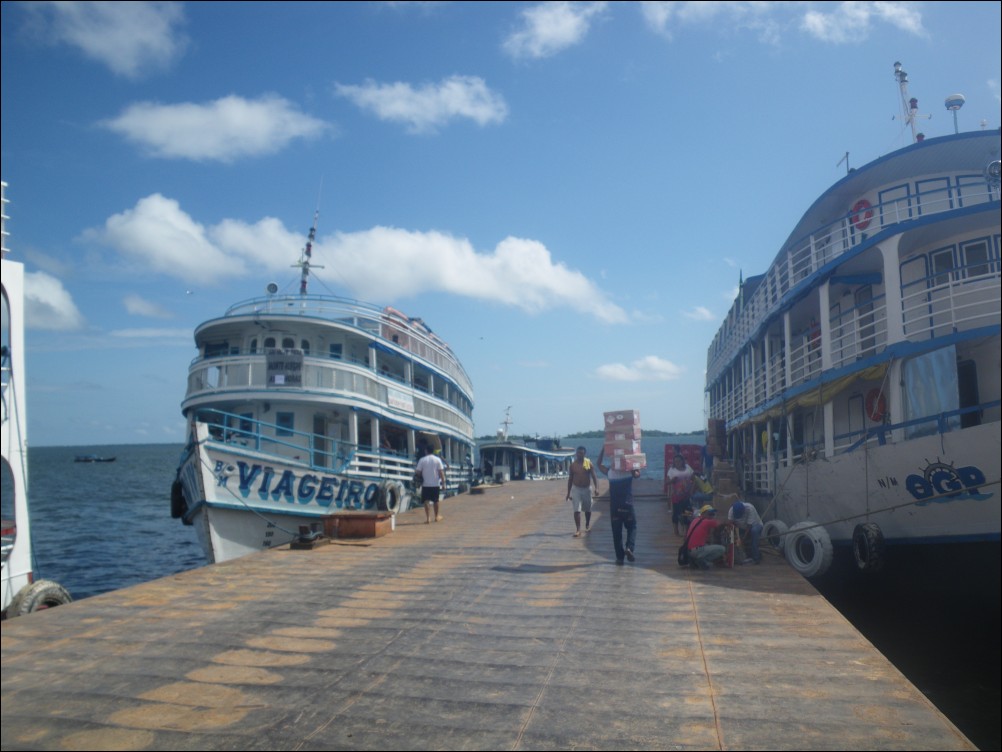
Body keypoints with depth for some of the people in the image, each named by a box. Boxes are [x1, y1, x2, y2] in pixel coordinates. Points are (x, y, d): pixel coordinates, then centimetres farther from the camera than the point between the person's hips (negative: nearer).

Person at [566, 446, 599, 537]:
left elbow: (594, 476, -7)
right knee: (576, 510, -9)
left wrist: (596, 488, -21)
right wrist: (568, 493, 3)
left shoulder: (589, 463, -6)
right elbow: (570, 479, 4)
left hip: (587, 489, 0)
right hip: (576, 489, 0)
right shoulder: (572, 465, -2)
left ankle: (587, 525, 37)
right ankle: (578, 530, -9)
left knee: (587, 509, 15)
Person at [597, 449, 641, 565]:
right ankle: (630, 547, -4)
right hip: (628, 506, 0)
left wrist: (603, 449, 10)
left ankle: (620, 557, 7)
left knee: (617, 532, 7)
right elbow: (637, 474, 18)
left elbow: (599, 464, 12)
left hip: (614, 507, 0)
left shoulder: (610, 472, -3)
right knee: (632, 528, 18)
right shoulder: (630, 471, -3)